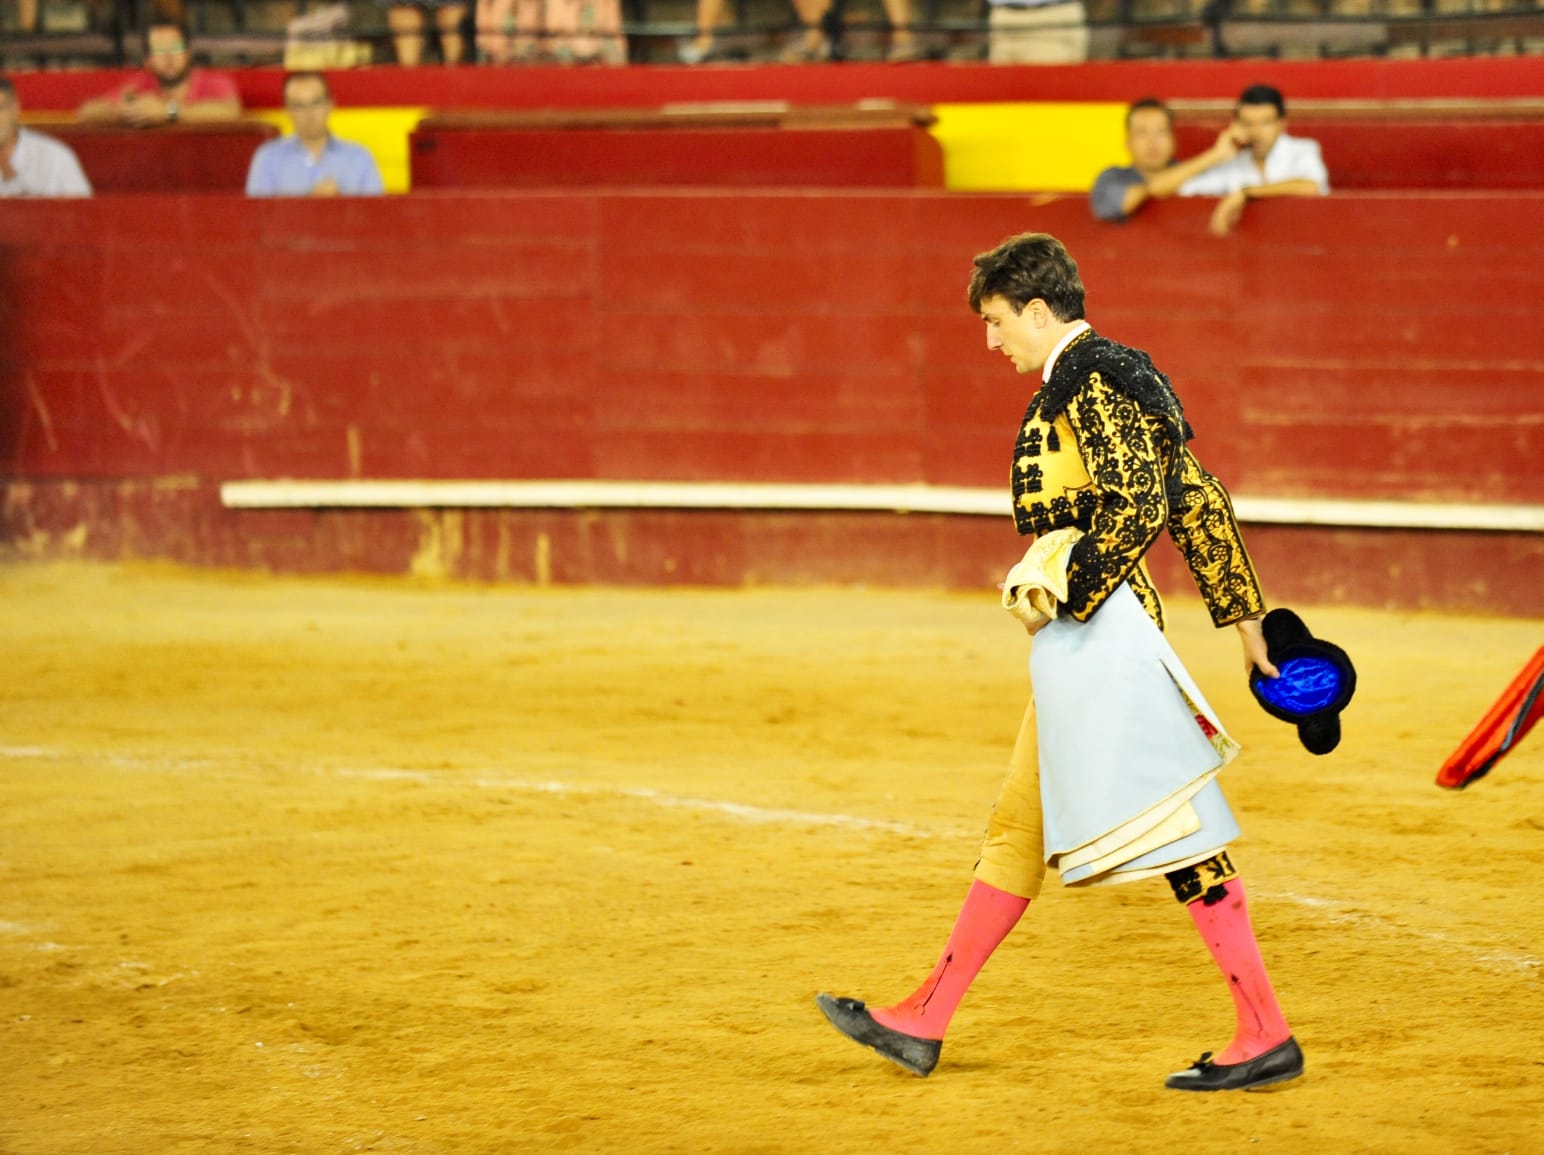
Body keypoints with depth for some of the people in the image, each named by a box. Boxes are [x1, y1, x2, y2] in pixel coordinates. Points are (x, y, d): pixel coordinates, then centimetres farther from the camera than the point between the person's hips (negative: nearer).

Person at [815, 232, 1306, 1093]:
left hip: (1099, 628, -11)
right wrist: (1245, 614, 20)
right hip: (1082, 640, 11)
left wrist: (1063, 595, -16)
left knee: (1171, 824, -9)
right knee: (1020, 830, 14)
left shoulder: (1089, 378, -12)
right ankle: (925, 1023, 20)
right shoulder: (1114, 374, 17)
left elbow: (1136, 507, -22)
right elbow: (1201, 503, 18)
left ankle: (1268, 1035, -6)